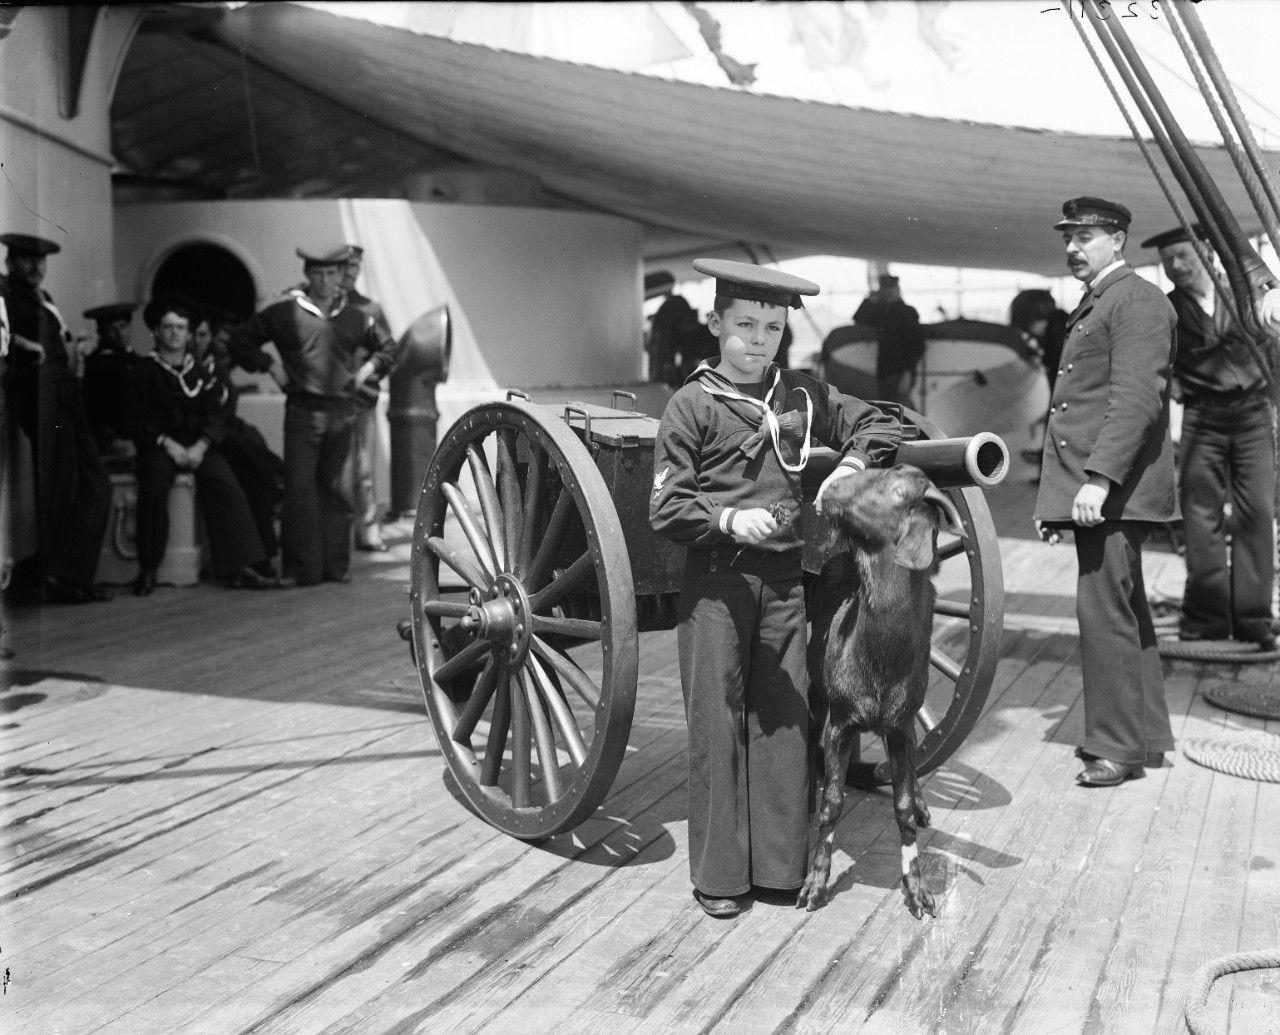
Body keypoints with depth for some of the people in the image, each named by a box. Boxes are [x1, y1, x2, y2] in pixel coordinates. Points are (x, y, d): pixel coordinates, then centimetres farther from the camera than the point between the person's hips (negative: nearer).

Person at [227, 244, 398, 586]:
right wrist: (271, 368, -1)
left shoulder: (354, 317, 11)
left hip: (342, 412, 3)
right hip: (302, 411, -3)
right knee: (300, 489, -6)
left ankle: (335, 565, 16)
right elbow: (240, 340, 8)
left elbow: (387, 347, 26)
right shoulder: (285, 312, 1)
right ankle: (302, 568, 0)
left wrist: (368, 369, 10)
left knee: (337, 489, 7)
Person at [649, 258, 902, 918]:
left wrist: (853, 464, 0)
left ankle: (779, 862, 19)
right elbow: (666, 509, -5)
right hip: (716, 579, -4)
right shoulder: (693, 405, -3)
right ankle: (719, 873, 12)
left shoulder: (805, 395, 9)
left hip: (785, 575, 4)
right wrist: (729, 519, -20)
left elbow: (878, 426, 19)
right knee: (718, 721, 1)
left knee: (784, 715, 7)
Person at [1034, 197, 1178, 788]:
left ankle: (1117, 747, 0)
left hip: (1115, 490, -10)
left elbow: (1136, 399, -19)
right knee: (1126, 612, 14)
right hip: (1088, 488, 10)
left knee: (1104, 612, -9)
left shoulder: (1137, 301, -7)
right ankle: (1147, 736, 24)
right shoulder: (1090, 307, 23)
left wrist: (1099, 478, -26)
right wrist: (1055, 496, 19)